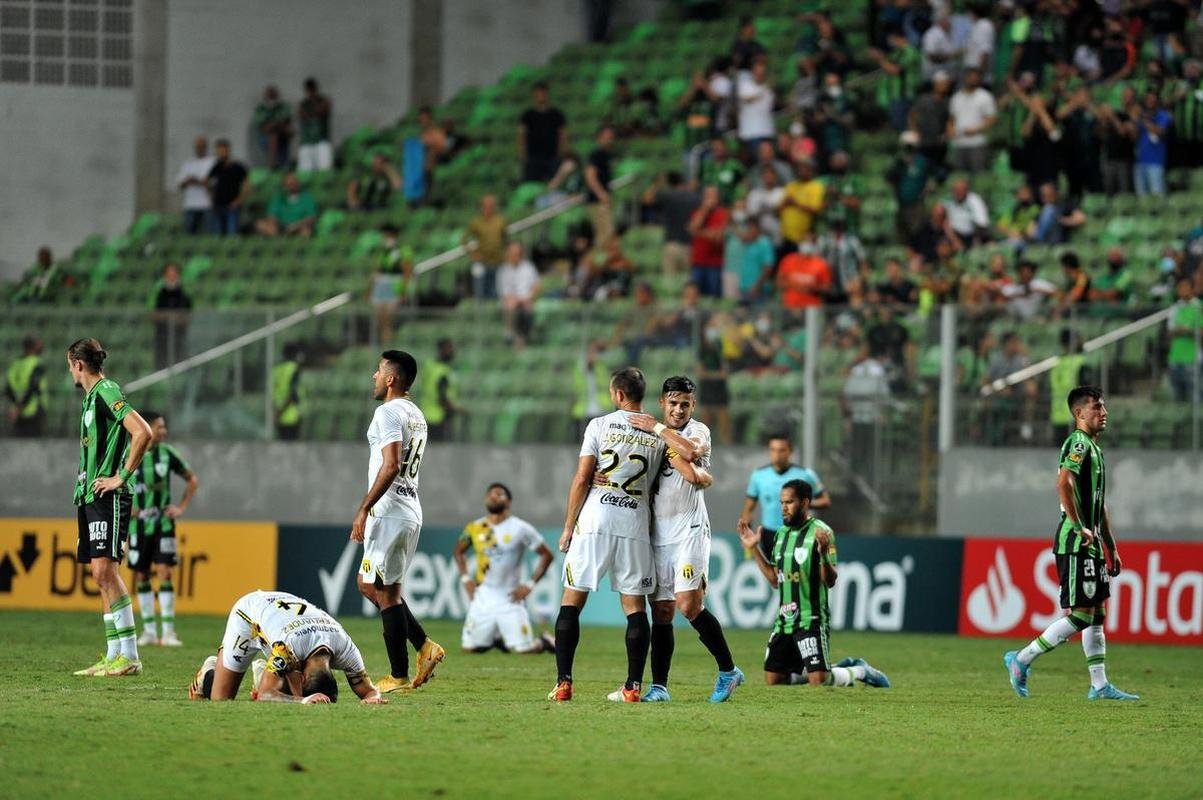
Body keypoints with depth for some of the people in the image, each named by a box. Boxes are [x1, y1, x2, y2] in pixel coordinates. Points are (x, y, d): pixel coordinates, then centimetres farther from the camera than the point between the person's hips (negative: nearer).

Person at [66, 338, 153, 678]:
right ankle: (114, 655, 8)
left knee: (105, 569, -15)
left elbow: (143, 432, -22)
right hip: (89, 496, 10)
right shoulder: (91, 397, 19)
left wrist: (122, 477, -18)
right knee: (100, 574, 7)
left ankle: (130, 656, -17)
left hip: (108, 496, -10)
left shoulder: (107, 393, -11)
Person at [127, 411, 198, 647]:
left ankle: (168, 632, -10)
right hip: (137, 524, 0)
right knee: (141, 577, 5)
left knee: (164, 573, -10)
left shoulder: (167, 453, 0)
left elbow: (192, 479, 13)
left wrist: (182, 507, 4)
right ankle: (149, 631, 14)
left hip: (162, 523, 0)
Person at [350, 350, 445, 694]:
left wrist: (364, 510, -21)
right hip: (411, 510, 10)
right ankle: (424, 645, 9)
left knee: (386, 594, -4)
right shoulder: (416, 415, 17)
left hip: (389, 512, -10)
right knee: (368, 584, 18)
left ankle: (399, 676, -2)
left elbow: (390, 466, -23)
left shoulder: (388, 412, -13)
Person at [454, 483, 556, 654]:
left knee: (521, 649, -10)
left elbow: (547, 555, -2)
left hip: (510, 599, -4)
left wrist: (530, 585, -8)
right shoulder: (475, 528, 3)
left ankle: (544, 642, 23)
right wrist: (465, 578, 8)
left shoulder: (521, 528, -7)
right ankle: (497, 640, 31)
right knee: (470, 647, 0)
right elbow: (458, 551, 22)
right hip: (483, 598, 4)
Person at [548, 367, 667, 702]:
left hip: (595, 521, -2)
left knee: (572, 600, 4)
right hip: (635, 524, 2)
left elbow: (582, 479, -3)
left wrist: (568, 526, 3)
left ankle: (563, 683, -3)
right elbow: (652, 486, 13)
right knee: (634, 605, 7)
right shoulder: (657, 435, 7)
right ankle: (633, 685, 1)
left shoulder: (600, 426, -2)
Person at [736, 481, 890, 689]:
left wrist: (824, 554, -33)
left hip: (811, 619, -8)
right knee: (773, 679, 5)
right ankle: (840, 668, 22)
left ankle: (860, 672, 14)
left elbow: (830, 581, -15)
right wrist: (754, 549, 15)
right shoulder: (781, 534, 12)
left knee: (819, 681, -18)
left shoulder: (821, 532, -11)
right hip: (784, 620, 8)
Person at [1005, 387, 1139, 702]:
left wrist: (1111, 547, 24)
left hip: (1092, 543, 10)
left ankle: (1099, 685, 10)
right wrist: (1080, 527, -26)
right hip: (1075, 543, -10)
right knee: (1081, 614, -11)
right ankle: (1021, 660, -4)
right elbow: (1063, 485, -27)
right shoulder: (1078, 444, -11)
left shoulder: (1095, 449, 20)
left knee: (1097, 613, 9)